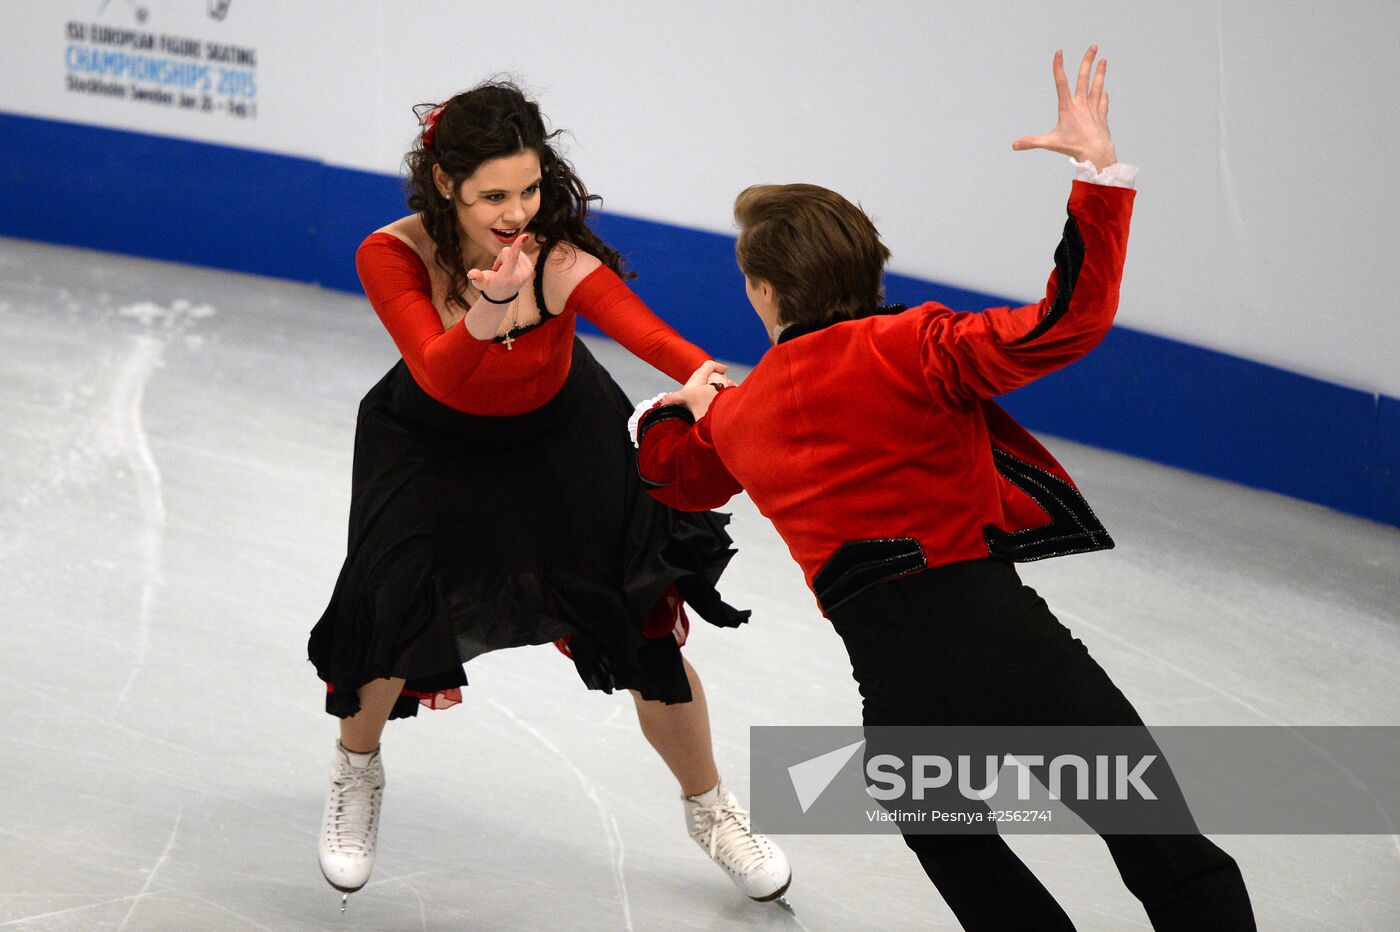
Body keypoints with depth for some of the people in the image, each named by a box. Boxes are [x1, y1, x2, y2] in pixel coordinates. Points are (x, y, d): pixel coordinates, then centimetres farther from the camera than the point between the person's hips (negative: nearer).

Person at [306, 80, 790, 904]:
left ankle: (713, 811, 25)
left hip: (560, 433, 0)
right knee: (392, 612, -11)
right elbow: (440, 376, -43)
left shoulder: (561, 258, -33)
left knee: (645, 623, -1)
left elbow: (647, 333, -51)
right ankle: (358, 776, 25)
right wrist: (490, 310, -64)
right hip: (435, 441, 0)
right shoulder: (394, 256, -30)